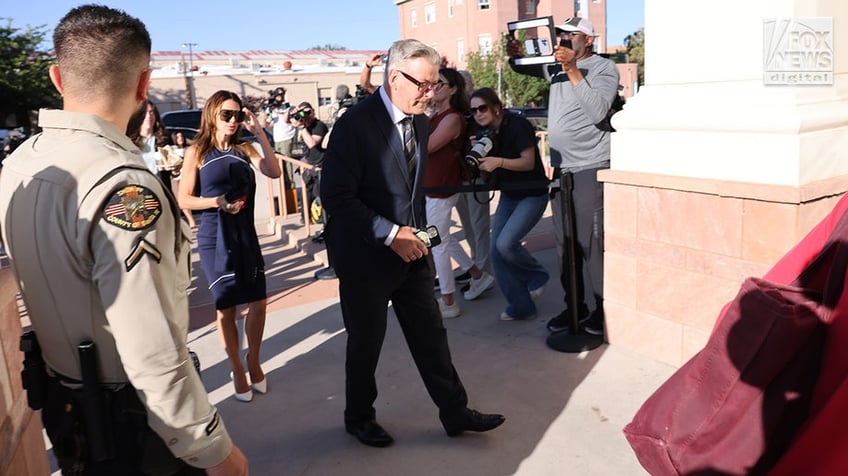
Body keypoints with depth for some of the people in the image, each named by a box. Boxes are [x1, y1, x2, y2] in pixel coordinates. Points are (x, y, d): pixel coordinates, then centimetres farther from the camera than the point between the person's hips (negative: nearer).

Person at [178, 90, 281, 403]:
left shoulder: (243, 149, 6)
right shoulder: (197, 153, -2)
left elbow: (274, 172, -11)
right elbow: (184, 200, -4)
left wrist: (259, 133, -12)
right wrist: (215, 202, -21)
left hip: (246, 235, 3)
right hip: (215, 238, -3)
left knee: (257, 303, 4)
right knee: (226, 308, 6)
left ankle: (254, 361, 27)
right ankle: (237, 370, 23)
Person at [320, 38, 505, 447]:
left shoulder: (420, 121, 5)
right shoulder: (356, 124, -19)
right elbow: (336, 196, -22)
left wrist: (416, 232, 7)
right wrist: (390, 234, -23)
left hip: (410, 249, 6)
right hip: (367, 256, -6)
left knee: (431, 334, 12)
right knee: (366, 342, 11)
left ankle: (455, 412, 26)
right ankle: (359, 417, 34)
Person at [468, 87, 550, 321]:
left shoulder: (517, 125, -15)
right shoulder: (486, 133, 5)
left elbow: (529, 162, -19)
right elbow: (487, 172, 10)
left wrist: (498, 161, -33)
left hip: (532, 195, -7)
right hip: (508, 196, 8)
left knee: (506, 243, -22)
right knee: (496, 251, -1)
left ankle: (537, 275, 8)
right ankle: (521, 307, 10)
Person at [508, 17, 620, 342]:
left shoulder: (604, 68, -4)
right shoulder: (556, 65, 13)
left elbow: (597, 112, -18)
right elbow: (523, 68, 23)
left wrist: (573, 70, -19)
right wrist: (516, 55, 1)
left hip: (590, 169, -7)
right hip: (560, 168, 7)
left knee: (590, 242, -8)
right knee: (566, 242, 10)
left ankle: (603, 310, 3)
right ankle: (576, 306, 20)